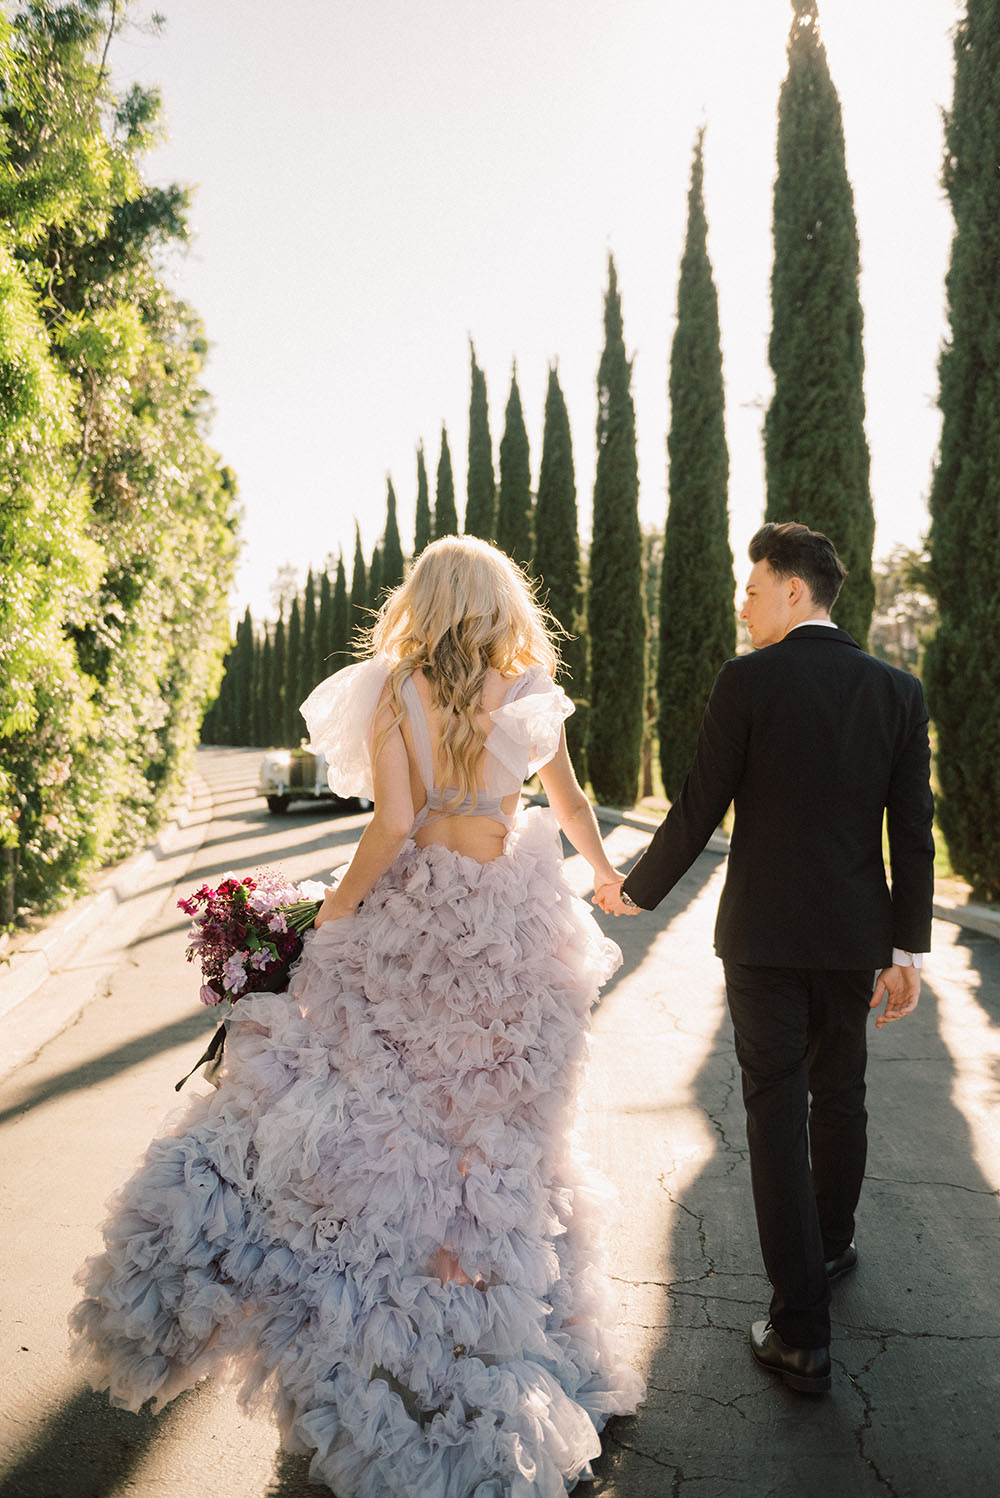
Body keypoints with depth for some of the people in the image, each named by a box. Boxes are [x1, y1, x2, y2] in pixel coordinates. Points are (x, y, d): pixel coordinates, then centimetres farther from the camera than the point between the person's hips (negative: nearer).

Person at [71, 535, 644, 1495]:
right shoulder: (530, 698, 0)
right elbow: (571, 806, 13)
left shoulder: (396, 691, -9)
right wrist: (603, 873, 31)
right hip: (510, 926, 3)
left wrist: (336, 908, -4)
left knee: (354, 1103, 8)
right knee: (490, 1124, 15)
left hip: (413, 914, -3)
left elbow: (392, 824, -17)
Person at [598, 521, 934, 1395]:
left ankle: (803, 1333, 5)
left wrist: (639, 892, 6)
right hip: (852, 937, 4)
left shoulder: (747, 681, -11)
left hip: (763, 936, -4)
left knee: (777, 1116, 2)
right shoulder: (898, 691, 0)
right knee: (839, 1099, 22)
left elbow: (699, 810, -9)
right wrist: (909, 949, 5)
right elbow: (913, 831, -1)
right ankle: (831, 1249, 43)